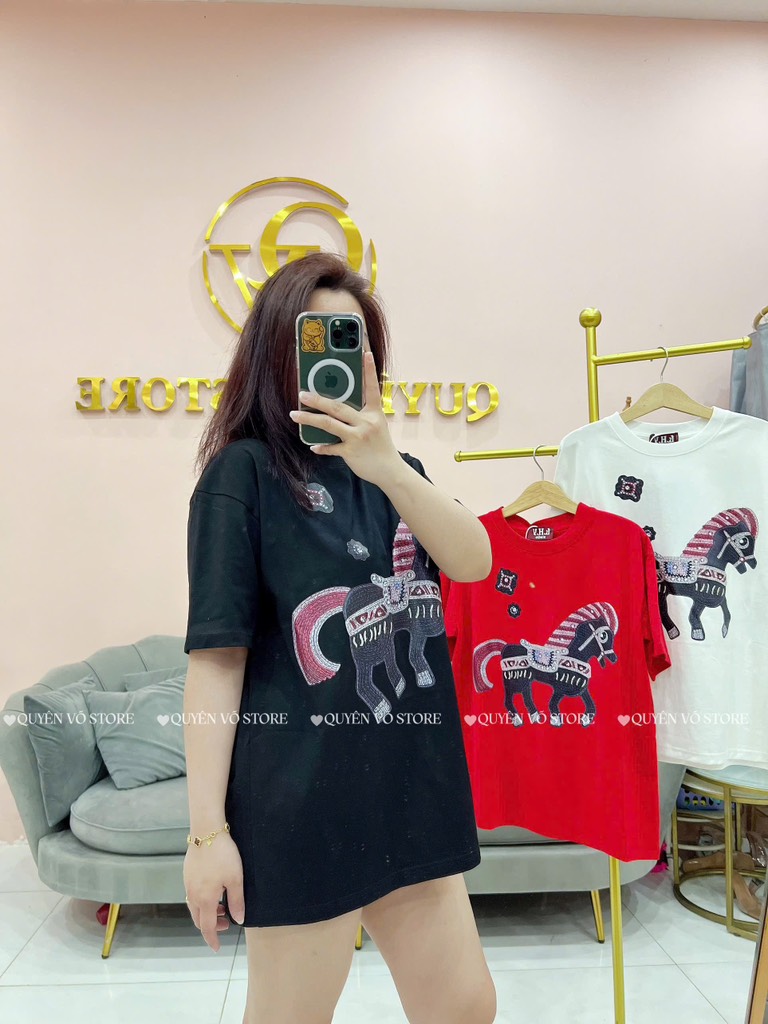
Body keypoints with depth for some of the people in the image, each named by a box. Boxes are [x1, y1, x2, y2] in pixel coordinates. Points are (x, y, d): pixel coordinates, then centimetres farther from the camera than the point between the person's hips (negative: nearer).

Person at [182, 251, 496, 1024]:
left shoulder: (393, 471, 11)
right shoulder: (245, 470, -7)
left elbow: (475, 561, -7)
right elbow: (216, 655, -11)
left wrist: (388, 466, -23)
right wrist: (208, 827, -14)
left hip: (414, 787, 6)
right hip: (301, 802, -5)